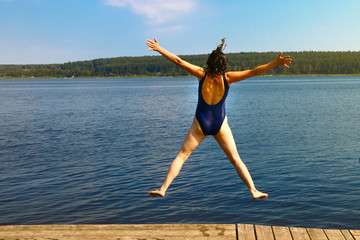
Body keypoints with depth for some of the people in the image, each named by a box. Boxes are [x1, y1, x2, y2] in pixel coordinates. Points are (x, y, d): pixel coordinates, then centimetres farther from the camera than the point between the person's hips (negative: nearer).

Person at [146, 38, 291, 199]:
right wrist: (276, 63, -11)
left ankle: (163, 189, 3)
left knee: (181, 156, 8)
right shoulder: (228, 78, -9)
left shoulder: (202, 74, -8)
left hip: (200, 123, 0)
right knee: (235, 159, 9)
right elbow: (254, 72, -13)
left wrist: (158, 48, -1)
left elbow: (178, 61, -7)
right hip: (220, 124, 0)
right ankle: (254, 191, 9)